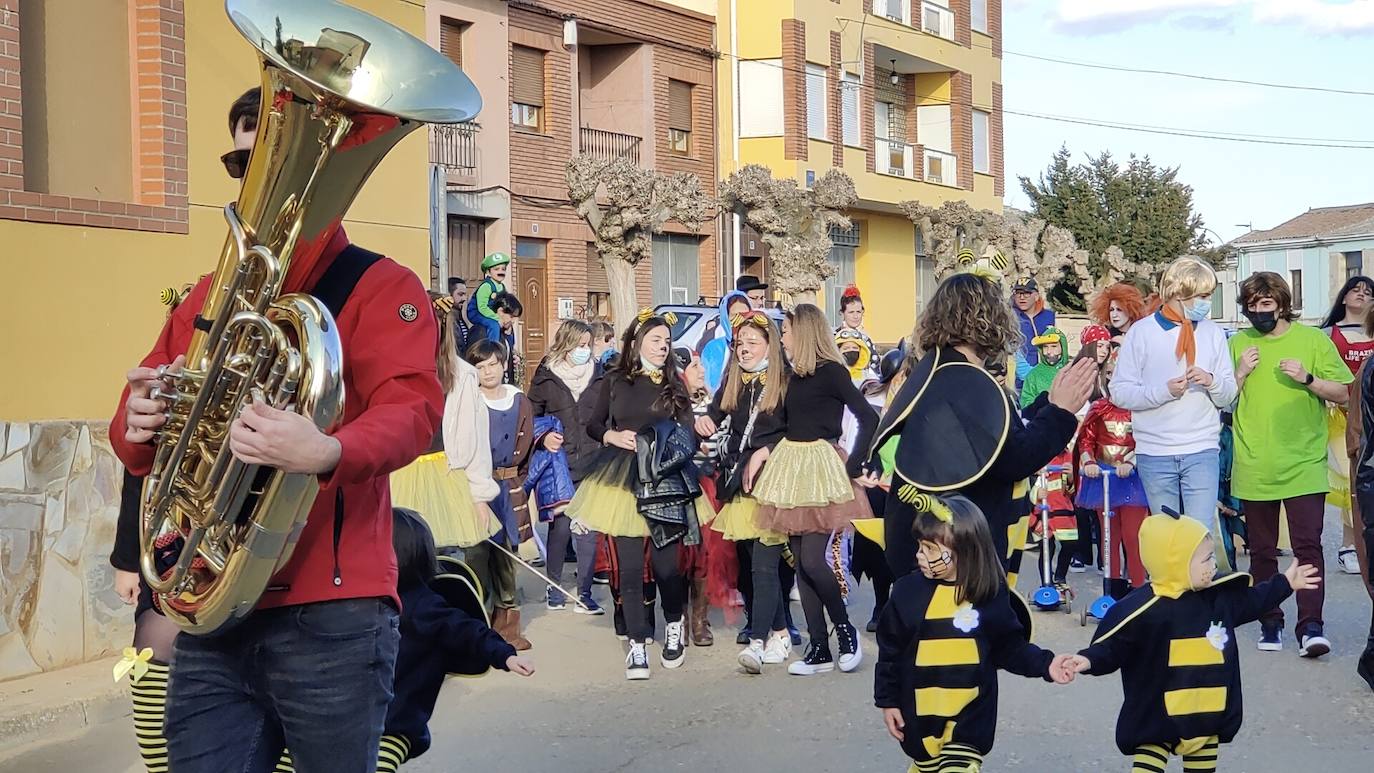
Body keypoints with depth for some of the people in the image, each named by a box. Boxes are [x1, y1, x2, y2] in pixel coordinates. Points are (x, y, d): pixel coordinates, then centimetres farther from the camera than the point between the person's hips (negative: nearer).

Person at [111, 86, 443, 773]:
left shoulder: (379, 286, 0)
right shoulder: (207, 298, 19)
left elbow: (412, 407, -16)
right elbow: (143, 418, 22)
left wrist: (327, 452, -37)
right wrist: (138, 425, -3)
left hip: (330, 613, -5)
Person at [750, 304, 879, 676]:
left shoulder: (831, 372, -9)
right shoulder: (795, 377, 13)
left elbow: (869, 418, -14)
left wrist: (856, 468, -13)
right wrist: (767, 450, 8)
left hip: (821, 467, -7)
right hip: (791, 466, 7)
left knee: (812, 559, -14)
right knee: (801, 562, 4)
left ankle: (846, 630, 8)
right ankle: (819, 648, 10)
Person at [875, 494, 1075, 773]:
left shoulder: (991, 597, -8)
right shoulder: (908, 591, -7)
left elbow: (1010, 647, 2)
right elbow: (890, 652, 1)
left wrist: (1044, 664, -13)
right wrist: (887, 701, 3)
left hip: (970, 716, -2)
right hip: (920, 713, 2)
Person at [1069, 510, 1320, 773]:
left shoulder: (1220, 594, 0)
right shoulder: (1143, 609, -20)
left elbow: (1252, 601, 21)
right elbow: (1112, 648, -15)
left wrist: (1285, 583, 24)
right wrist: (1090, 661, -32)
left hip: (1208, 716, 6)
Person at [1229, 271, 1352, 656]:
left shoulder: (1313, 340, 2)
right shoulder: (1238, 345, 7)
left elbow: (1343, 393, 3)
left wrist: (1307, 378, -13)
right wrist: (1241, 373, -8)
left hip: (1304, 466, -2)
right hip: (1253, 467, 2)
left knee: (1308, 546, -10)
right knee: (1262, 551, 9)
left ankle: (1310, 627, -10)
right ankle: (1270, 623, 18)